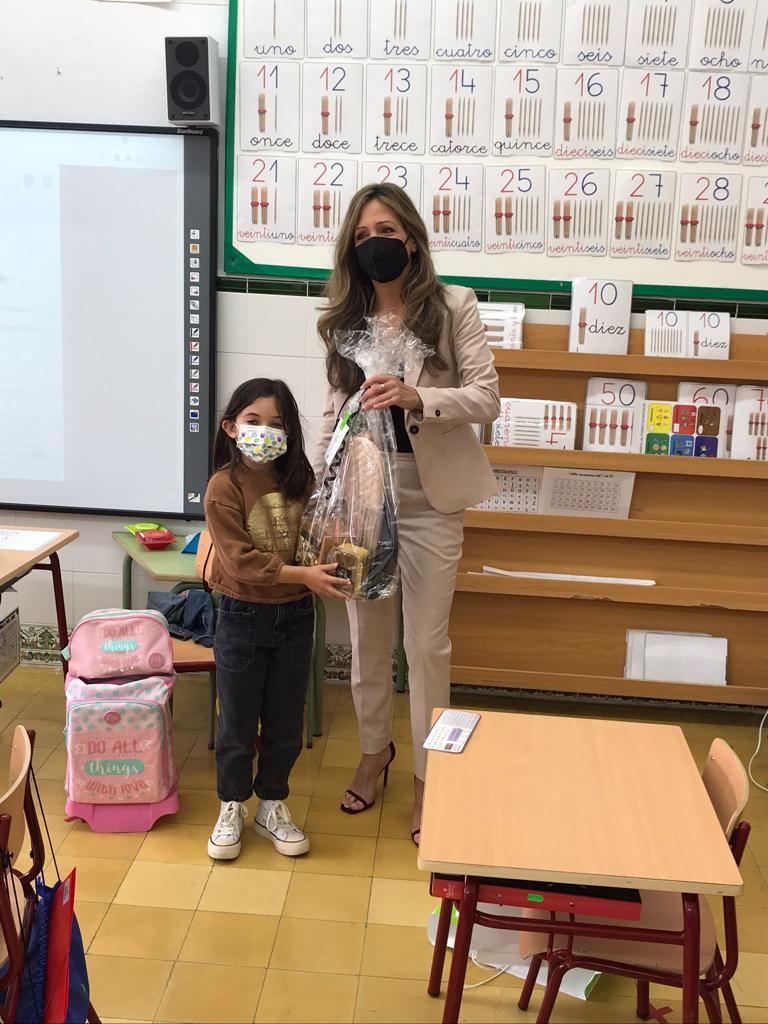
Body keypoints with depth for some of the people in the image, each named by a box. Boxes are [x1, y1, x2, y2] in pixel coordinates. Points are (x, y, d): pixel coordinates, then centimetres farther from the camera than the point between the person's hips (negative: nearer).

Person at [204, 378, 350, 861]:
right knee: (238, 722, 11)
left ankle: (272, 805, 33)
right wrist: (304, 575, -28)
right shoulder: (224, 486, -15)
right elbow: (242, 560, -22)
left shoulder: (299, 479, -1)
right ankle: (232, 808, 31)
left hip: (295, 615, 4)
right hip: (243, 617, -4)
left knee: (285, 721, 14)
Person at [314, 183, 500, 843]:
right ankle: (374, 748, 37)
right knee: (367, 636, 14)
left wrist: (417, 398, -26)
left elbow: (488, 398, -9)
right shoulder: (344, 319, 7)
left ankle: (428, 776, 22)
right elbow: (334, 410, 11)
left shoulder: (453, 307, -4)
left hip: (430, 497, -3)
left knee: (427, 644, 4)